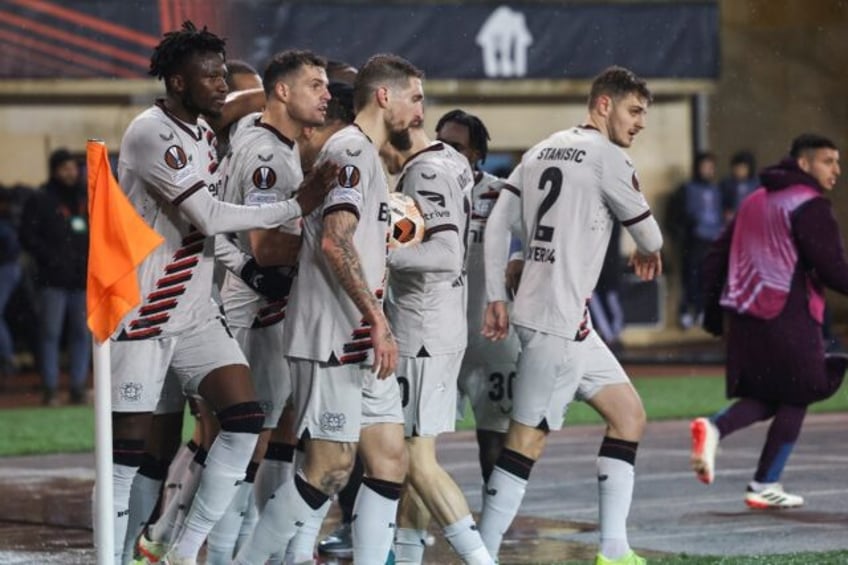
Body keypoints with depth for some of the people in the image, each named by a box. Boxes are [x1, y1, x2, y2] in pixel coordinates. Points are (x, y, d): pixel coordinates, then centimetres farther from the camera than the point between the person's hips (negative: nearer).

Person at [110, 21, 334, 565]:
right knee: (129, 440, -5)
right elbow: (209, 217, -21)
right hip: (143, 311, -8)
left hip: (195, 311, 8)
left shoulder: (203, 131, 12)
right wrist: (296, 207, -16)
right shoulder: (151, 134, -17)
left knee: (245, 417, -5)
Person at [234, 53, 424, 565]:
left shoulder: (367, 156, 22)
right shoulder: (351, 150, -11)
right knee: (331, 467, -9)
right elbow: (335, 242, -22)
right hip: (332, 337, -10)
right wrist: (378, 319, -24)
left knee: (390, 460, 5)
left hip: (361, 342, 10)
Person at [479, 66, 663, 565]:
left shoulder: (542, 151, 16)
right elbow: (647, 232, 2)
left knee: (629, 414, 12)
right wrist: (649, 253, 25)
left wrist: (497, 298, 12)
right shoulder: (607, 157, -8)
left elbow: (498, 223, 12)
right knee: (529, 438, -8)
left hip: (571, 322, 9)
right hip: (558, 321, -9)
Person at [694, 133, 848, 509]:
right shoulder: (810, 206, -9)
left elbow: (717, 257, 18)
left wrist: (715, 311, 21)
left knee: (765, 398, 16)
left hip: (744, 314, 8)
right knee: (795, 399, 5)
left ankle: (713, 428, -11)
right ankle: (764, 486, 4)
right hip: (787, 317, -8)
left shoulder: (756, 200, 18)